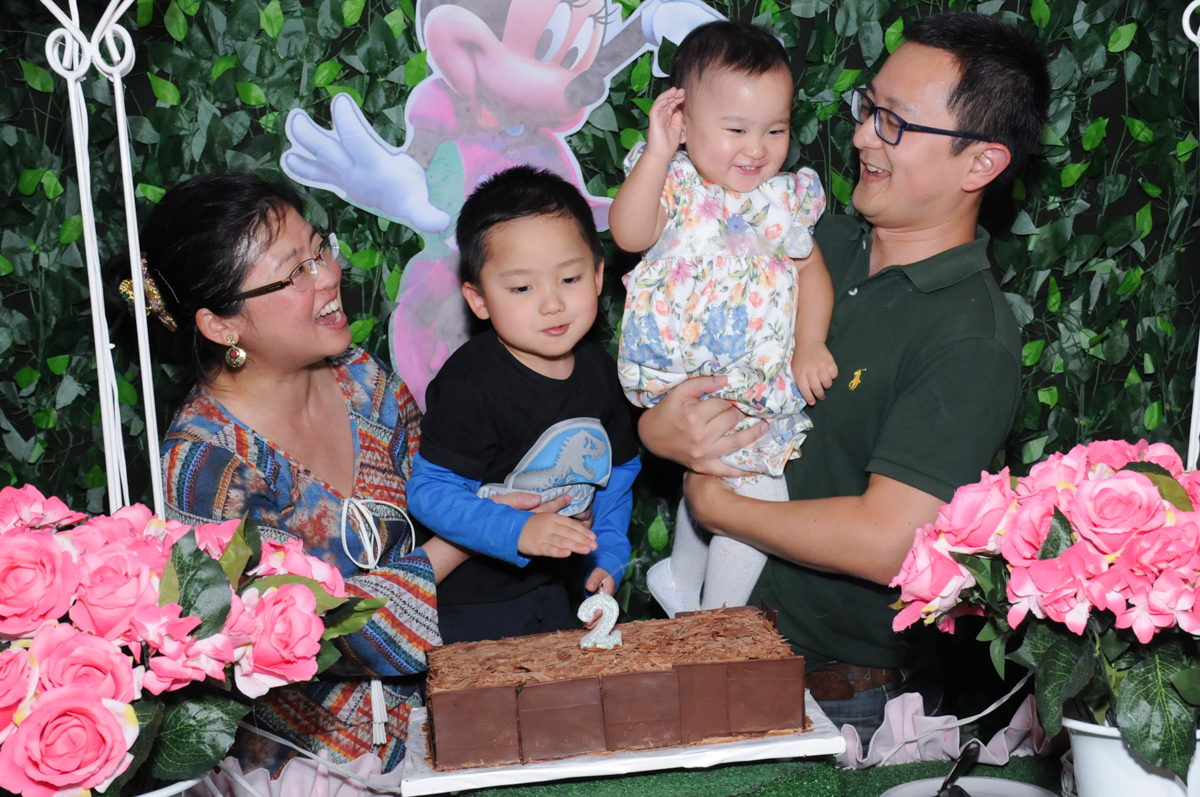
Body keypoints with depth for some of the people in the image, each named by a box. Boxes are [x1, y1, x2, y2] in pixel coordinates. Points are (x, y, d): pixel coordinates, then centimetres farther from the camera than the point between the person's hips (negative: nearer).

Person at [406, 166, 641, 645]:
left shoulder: (598, 371, -5)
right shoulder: (468, 385, -26)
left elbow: (617, 471, 8)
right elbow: (429, 492, -26)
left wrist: (608, 558, 1)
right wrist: (517, 532, -35)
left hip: (553, 585, 7)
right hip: (472, 597, -6)